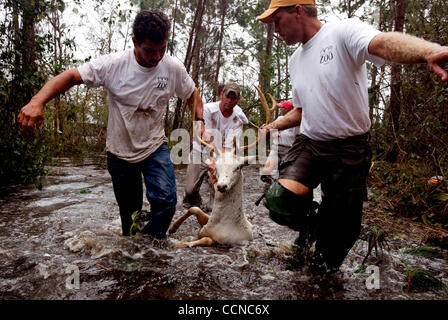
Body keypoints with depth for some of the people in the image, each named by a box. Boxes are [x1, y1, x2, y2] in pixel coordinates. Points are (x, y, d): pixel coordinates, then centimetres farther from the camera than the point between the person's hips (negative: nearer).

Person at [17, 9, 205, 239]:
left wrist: (200, 122, -11)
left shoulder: (173, 68, -10)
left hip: (155, 147, 1)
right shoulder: (113, 64, -16)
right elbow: (71, 76, -13)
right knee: (130, 212, 13)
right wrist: (37, 101, -29)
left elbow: (192, 95, 6)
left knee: (166, 200, -21)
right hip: (120, 151, 0)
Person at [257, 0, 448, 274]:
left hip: (349, 148, -5)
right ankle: (311, 225, 12)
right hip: (309, 143, 5)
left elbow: (382, 43, -33)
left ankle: (324, 266, 36)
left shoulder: (343, 32, -9)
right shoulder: (295, 61, 15)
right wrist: (274, 126, 16)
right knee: (281, 199, -22)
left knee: (339, 232, 4)